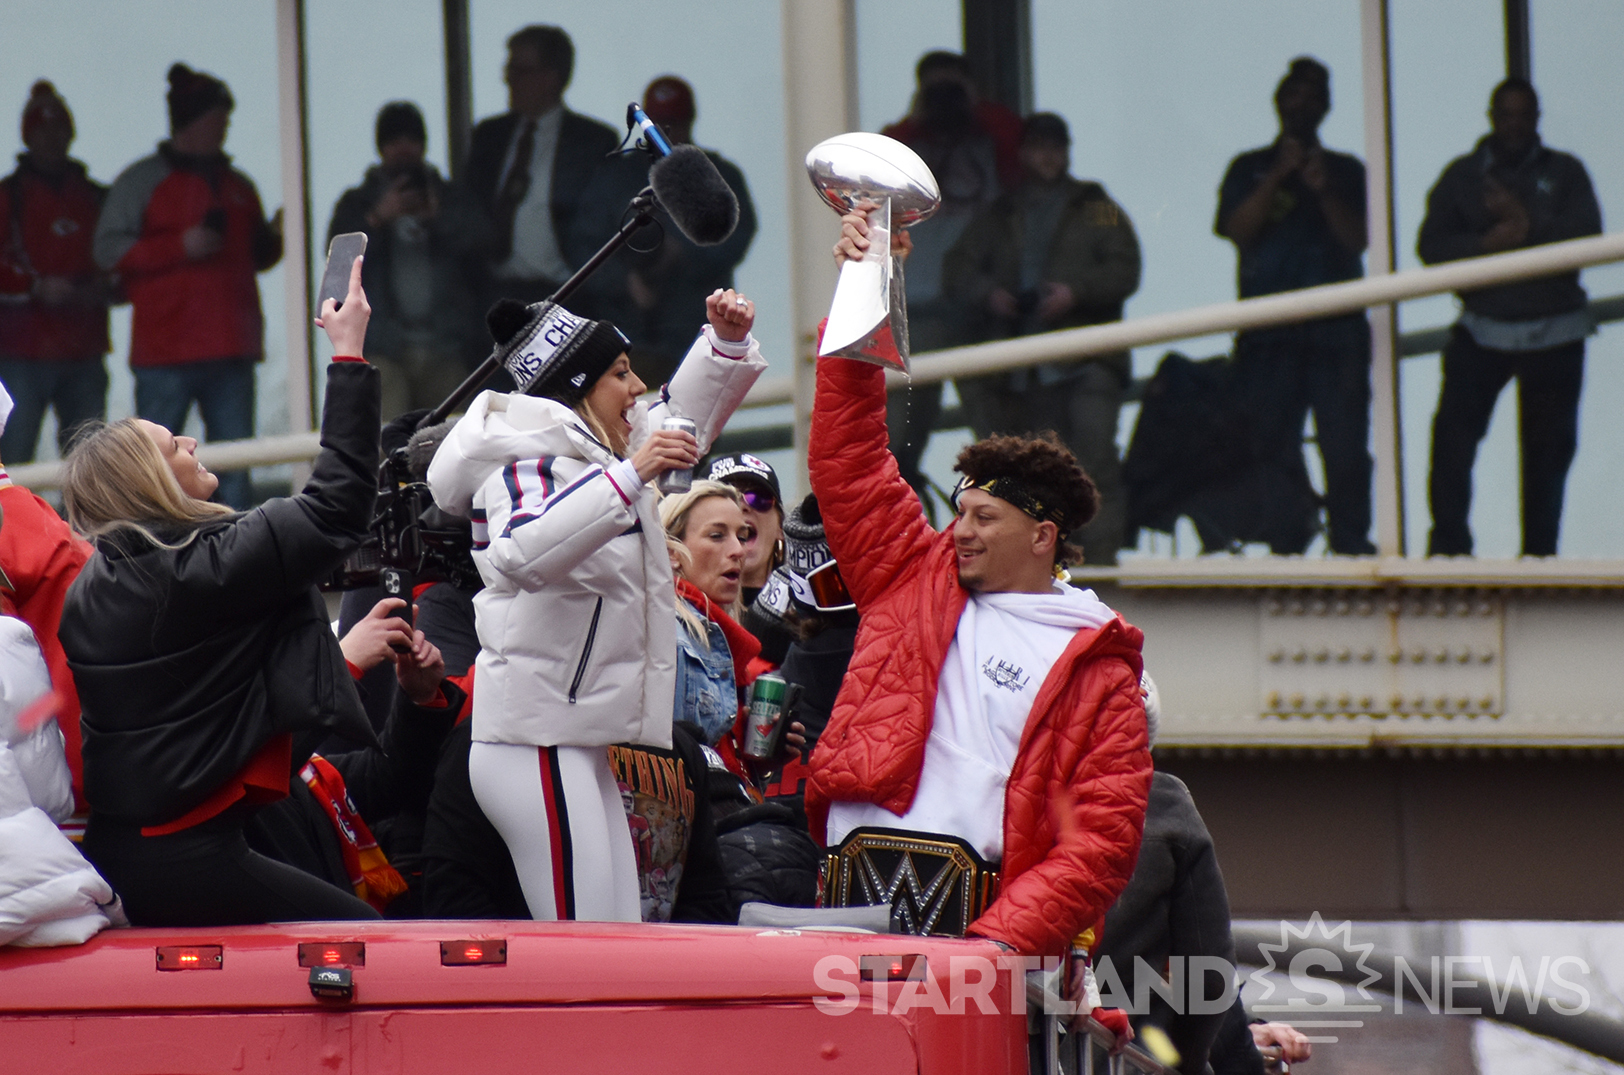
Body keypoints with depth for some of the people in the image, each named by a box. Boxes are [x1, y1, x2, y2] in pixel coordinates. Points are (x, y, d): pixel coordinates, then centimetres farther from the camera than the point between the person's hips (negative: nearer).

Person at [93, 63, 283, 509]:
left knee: (234, 467, 4)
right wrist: (179, 246, -14)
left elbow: (257, 255, 27)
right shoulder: (141, 181, 2)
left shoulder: (239, 187, 19)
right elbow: (109, 249, -5)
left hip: (231, 353, 6)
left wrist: (273, 236, 4)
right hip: (166, 351, -5)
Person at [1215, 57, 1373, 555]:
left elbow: (1358, 238, 4)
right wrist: (1279, 176, -7)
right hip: (1271, 337, 0)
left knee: (1346, 450, -8)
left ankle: (1351, 544, -7)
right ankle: (1283, 548, -5)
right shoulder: (1249, 169, 15)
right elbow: (1238, 229, 0)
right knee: (1273, 450, -5)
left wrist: (1324, 192, -10)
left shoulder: (1346, 171, 16)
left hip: (1337, 331, 0)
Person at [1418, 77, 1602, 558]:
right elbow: (1431, 246, 0)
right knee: (1453, 433, -12)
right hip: (1484, 328, 0)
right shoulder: (1462, 175, 8)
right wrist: (1486, 242, -16)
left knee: (1549, 446, 2)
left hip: (1553, 332, 0)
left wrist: (1527, 223, -18)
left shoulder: (1564, 172, 7)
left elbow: (1588, 236, -6)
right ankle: (1448, 545, -7)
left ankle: (1539, 551, 11)